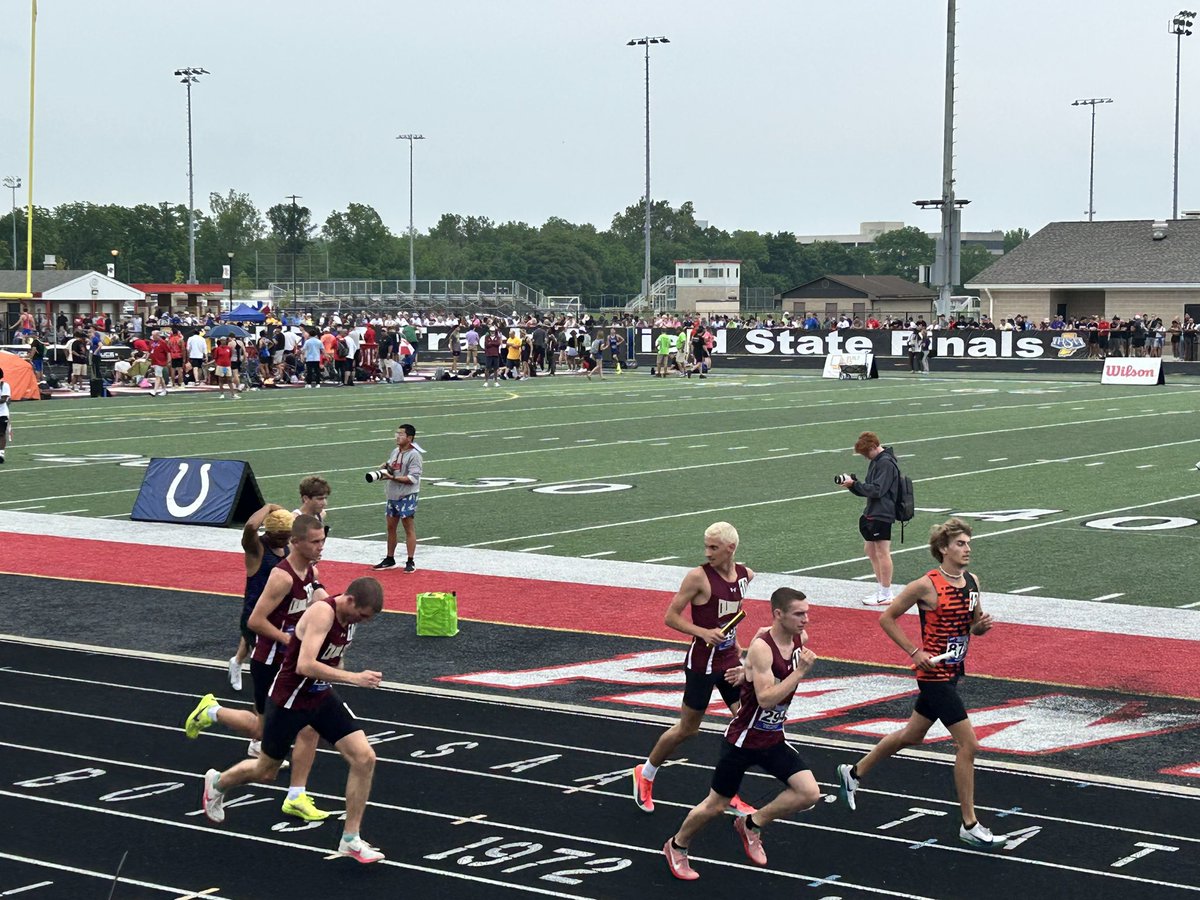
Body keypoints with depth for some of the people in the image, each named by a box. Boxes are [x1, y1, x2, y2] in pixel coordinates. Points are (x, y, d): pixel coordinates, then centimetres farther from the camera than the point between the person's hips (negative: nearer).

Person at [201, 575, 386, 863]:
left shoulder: (351, 615, -4)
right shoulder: (323, 613, -30)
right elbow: (305, 666, -39)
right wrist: (353, 677, -40)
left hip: (322, 697, 7)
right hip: (289, 700, -7)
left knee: (364, 758, -10)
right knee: (266, 771, 15)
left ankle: (350, 839, 0)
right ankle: (217, 783, 48)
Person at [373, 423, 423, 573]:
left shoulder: (414, 455, -14)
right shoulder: (395, 451, 11)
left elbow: (413, 478, -20)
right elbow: (390, 467, 25)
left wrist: (392, 477, -24)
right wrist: (386, 466, 1)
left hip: (407, 496, -8)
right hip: (393, 495, 8)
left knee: (409, 529, -3)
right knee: (391, 527, 13)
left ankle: (410, 562, 1)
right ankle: (389, 559, 24)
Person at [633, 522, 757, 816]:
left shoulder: (745, 575, 1)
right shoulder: (699, 577, -17)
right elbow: (670, 616, -14)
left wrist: (732, 639, 13)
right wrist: (704, 632, -25)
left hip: (729, 662, 6)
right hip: (701, 662, -6)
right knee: (687, 729, 6)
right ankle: (645, 774, 29)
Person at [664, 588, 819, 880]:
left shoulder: (800, 639, -5)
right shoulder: (761, 647, -26)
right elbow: (766, 699, -34)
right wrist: (800, 671, -35)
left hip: (774, 739, 6)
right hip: (743, 739, -6)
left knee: (809, 794, -10)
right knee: (716, 805, 7)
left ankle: (752, 824, 12)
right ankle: (677, 847, 33)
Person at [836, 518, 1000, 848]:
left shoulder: (971, 582, 4)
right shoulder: (926, 585, -17)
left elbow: (973, 625, 17)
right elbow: (887, 618, -9)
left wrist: (981, 625, -6)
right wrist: (915, 652, -15)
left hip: (953, 672, 8)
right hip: (934, 674, -8)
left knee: (912, 736, 22)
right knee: (968, 744, -10)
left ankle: (854, 773, 42)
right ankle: (969, 825, -1)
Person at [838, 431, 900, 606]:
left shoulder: (886, 463, -15)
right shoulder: (876, 461, 15)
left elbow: (877, 490, -21)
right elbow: (868, 489, 16)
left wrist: (855, 484, -15)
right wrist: (852, 485, 0)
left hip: (882, 514, -10)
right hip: (872, 513, 10)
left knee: (882, 553, -5)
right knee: (870, 550, 16)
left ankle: (886, 595, 1)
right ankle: (880, 590, 24)